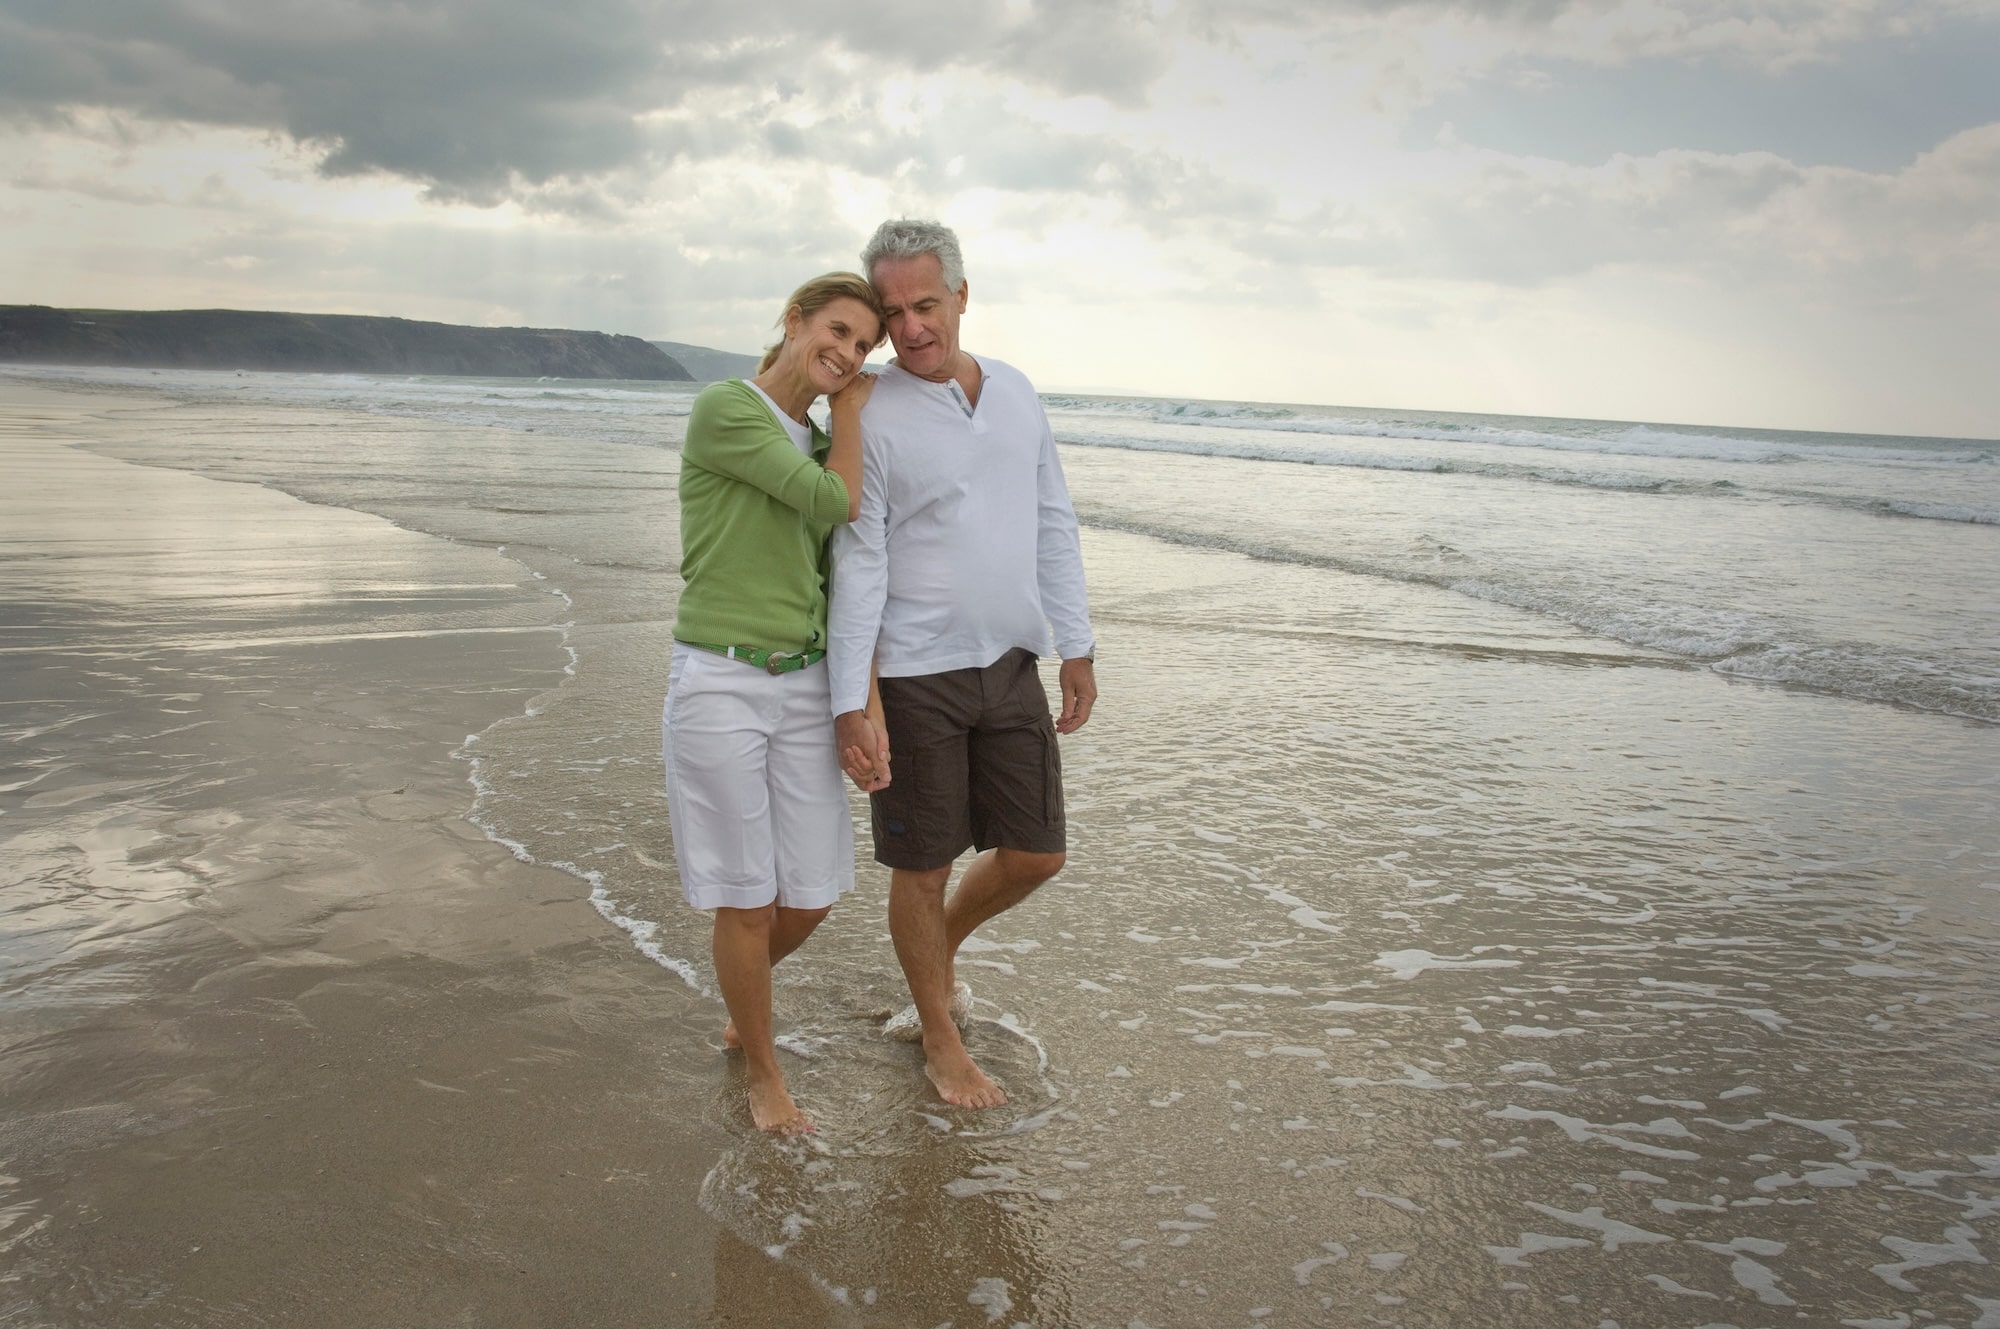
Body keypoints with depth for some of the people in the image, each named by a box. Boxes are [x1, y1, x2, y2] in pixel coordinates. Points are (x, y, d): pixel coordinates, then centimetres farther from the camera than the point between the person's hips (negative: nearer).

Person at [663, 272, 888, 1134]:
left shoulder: (821, 450, 12)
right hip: (720, 685, -6)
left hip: (803, 686, 6)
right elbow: (836, 506, -13)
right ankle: (762, 1071, 27)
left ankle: (742, 1003, 43)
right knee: (748, 900, 4)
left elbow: (840, 587, 11)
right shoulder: (723, 409, -10)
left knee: (812, 898, 10)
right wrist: (849, 410, 1)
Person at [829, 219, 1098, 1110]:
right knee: (923, 868, 7)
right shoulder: (872, 417, -10)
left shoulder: (1016, 393, 7)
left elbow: (1053, 527, 12)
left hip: (1010, 668, 5)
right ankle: (942, 1043, 28)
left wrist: (1076, 646, 10)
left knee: (1034, 854, 10)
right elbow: (857, 566, -12)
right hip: (914, 677, -5)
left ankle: (943, 943, 40)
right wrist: (853, 703, -15)